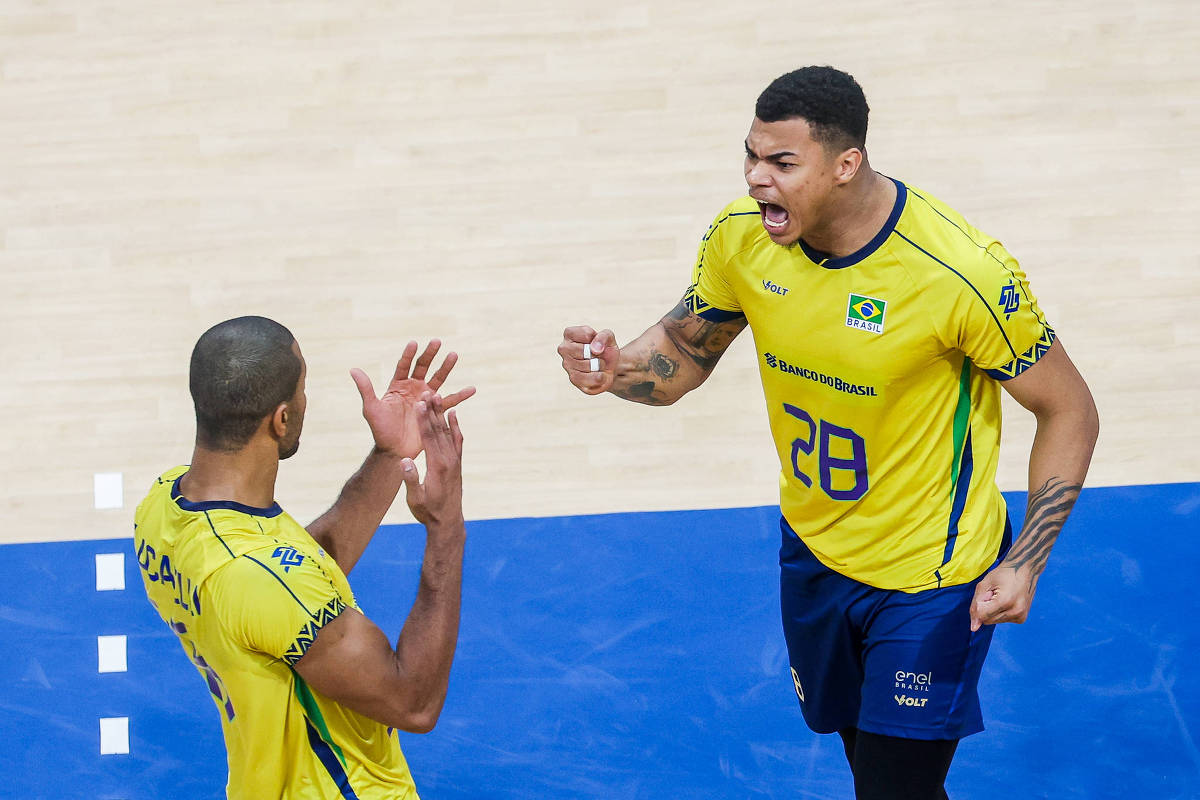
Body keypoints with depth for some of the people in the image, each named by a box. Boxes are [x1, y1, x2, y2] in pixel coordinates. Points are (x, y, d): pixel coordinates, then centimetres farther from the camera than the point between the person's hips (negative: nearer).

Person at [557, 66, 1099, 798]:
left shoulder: (962, 271, -27)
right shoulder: (742, 236, -12)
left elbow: (1069, 412, -15)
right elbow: (683, 355, 4)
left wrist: (1024, 565, -21)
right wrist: (619, 370, -20)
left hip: (929, 578, -5)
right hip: (814, 555, 5)